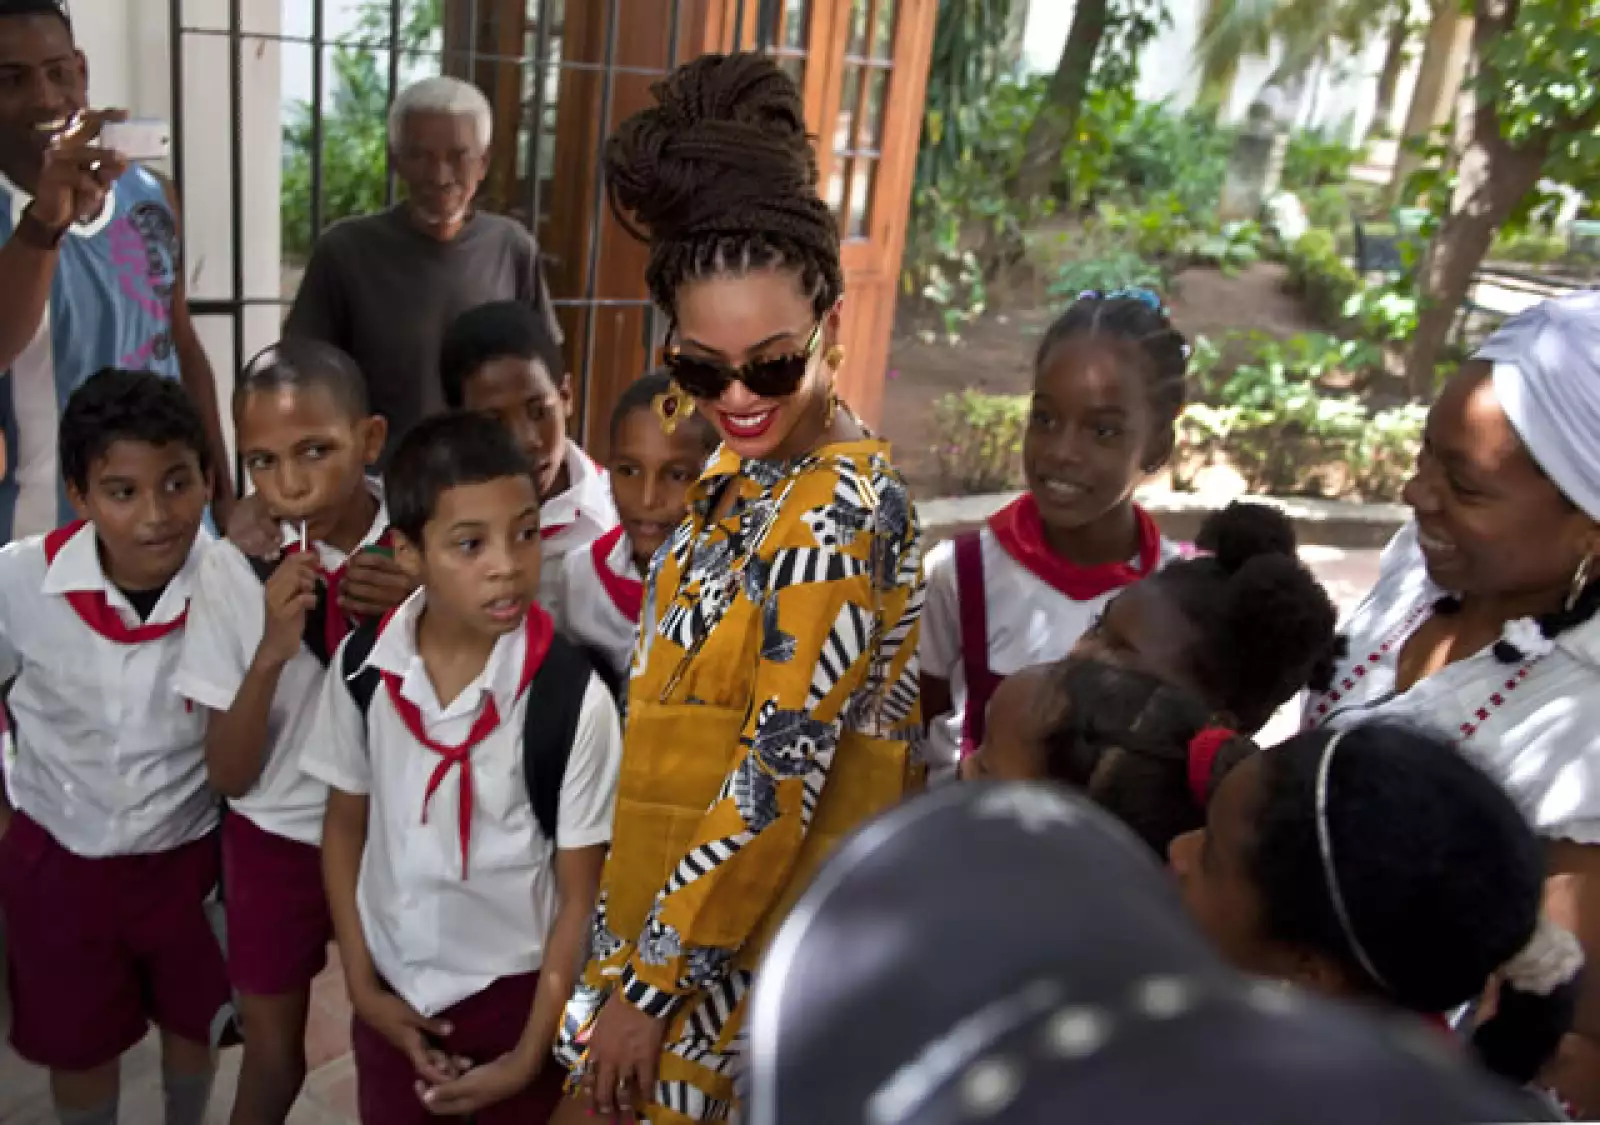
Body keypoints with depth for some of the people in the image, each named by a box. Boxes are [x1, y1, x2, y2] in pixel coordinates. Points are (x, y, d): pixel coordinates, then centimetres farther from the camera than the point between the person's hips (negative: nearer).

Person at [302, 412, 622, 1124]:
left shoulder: (573, 699, -23)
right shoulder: (364, 666, -12)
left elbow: (580, 894, -13)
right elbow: (345, 824, 3)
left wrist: (530, 1057, -9)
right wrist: (360, 982, 1)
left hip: (513, 987, -3)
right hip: (394, 985, 3)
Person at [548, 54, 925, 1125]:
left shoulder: (842, 505, -23)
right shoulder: (742, 475, 4)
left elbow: (778, 778, -24)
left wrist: (644, 988, -17)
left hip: (758, 952, -8)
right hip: (680, 908, 8)